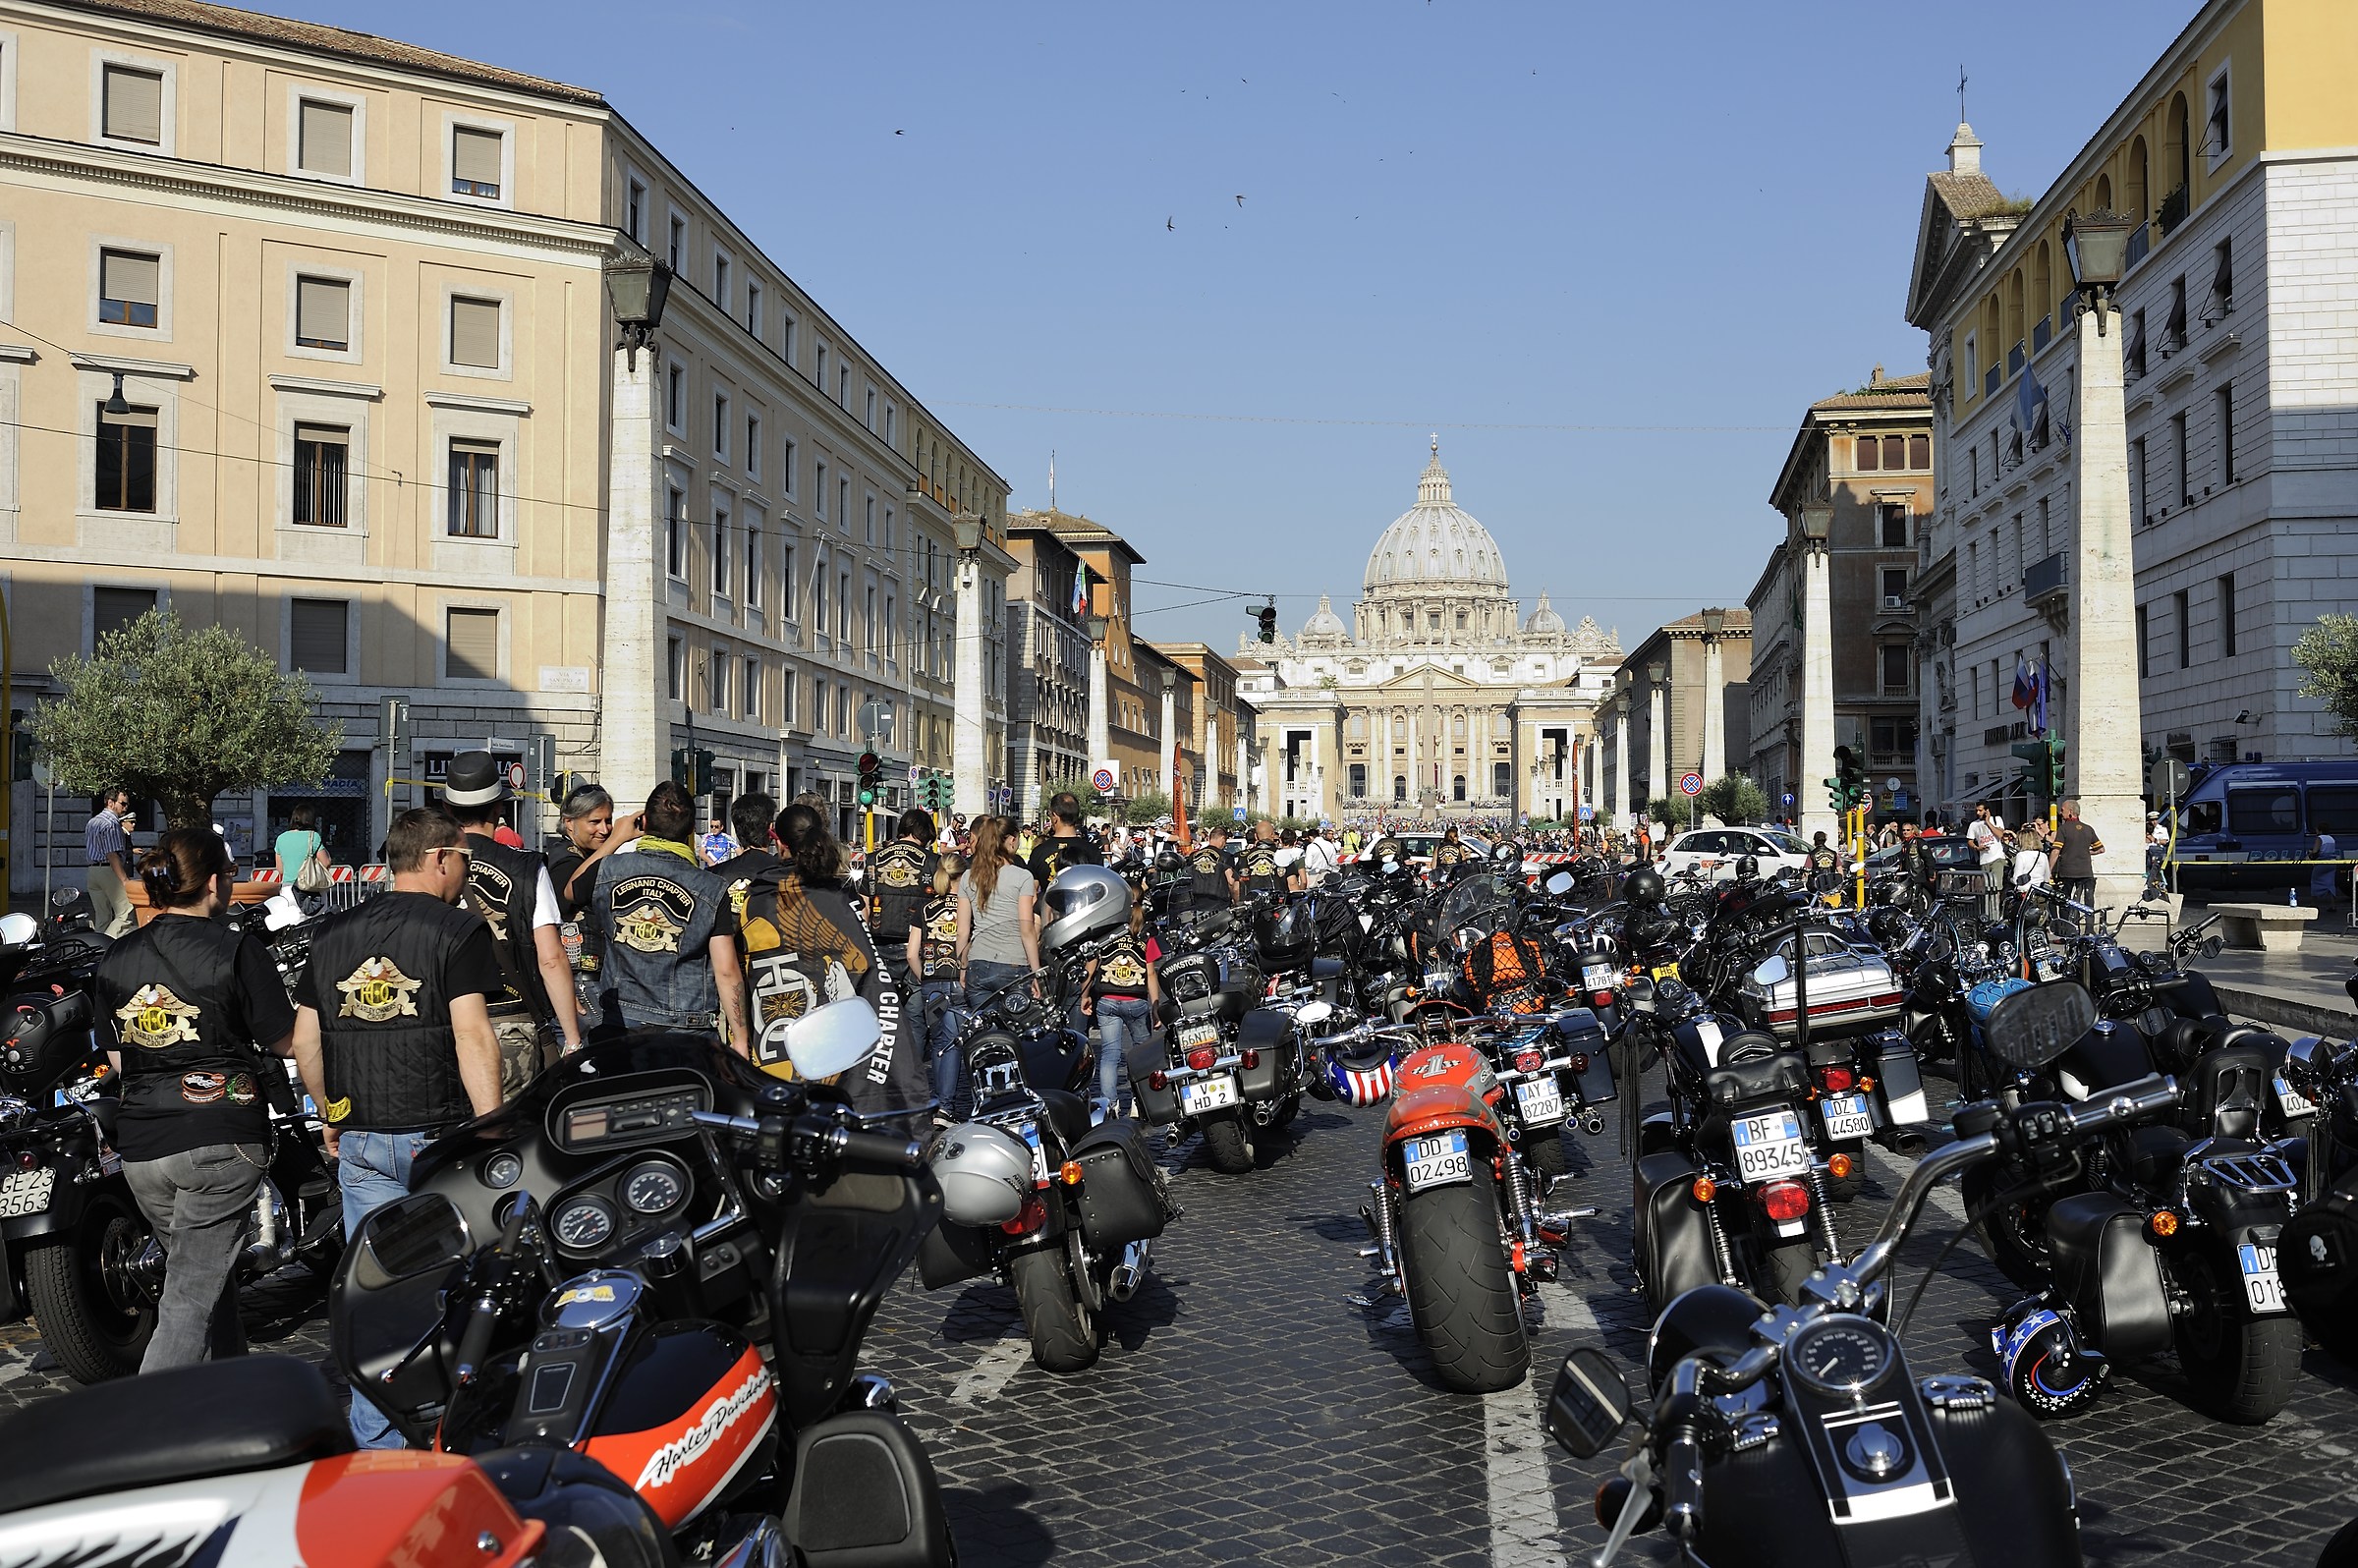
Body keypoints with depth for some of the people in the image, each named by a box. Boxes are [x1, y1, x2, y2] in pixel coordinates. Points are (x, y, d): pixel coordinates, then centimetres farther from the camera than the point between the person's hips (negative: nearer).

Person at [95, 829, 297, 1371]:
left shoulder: (116, 958, 8)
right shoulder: (236, 951, -10)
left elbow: (119, 1059, 16)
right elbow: (287, 1042, -3)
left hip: (140, 1144, 6)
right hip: (220, 1139, -6)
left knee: (210, 1281, 20)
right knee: (193, 1299, -4)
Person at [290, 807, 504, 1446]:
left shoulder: (334, 932, 11)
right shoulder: (459, 929, -8)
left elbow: (304, 1040, 14)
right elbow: (472, 1035, -16)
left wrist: (330, 1117, 26)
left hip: (359, 1139, 5)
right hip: (438, 1134, -5)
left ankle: (376, 1444, 15)